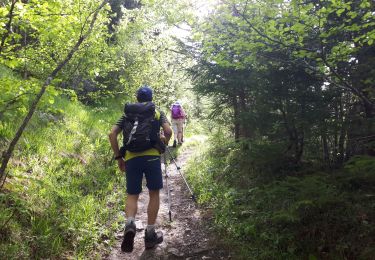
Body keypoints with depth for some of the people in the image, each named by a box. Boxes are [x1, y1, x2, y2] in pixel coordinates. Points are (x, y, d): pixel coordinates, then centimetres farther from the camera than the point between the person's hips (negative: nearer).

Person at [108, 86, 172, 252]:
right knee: (154, 194, 12)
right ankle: (150, 234, 13)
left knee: (132, 195, 11)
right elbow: (168, 132, -2)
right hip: (152, 156, -1)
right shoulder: (157, 112, 14)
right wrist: (163, 145, 18)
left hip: (131, 158, 2)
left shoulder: (127, 113, 18)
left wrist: (118, 157, 11)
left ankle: (130, 223, -16)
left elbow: (112, 134, 7)